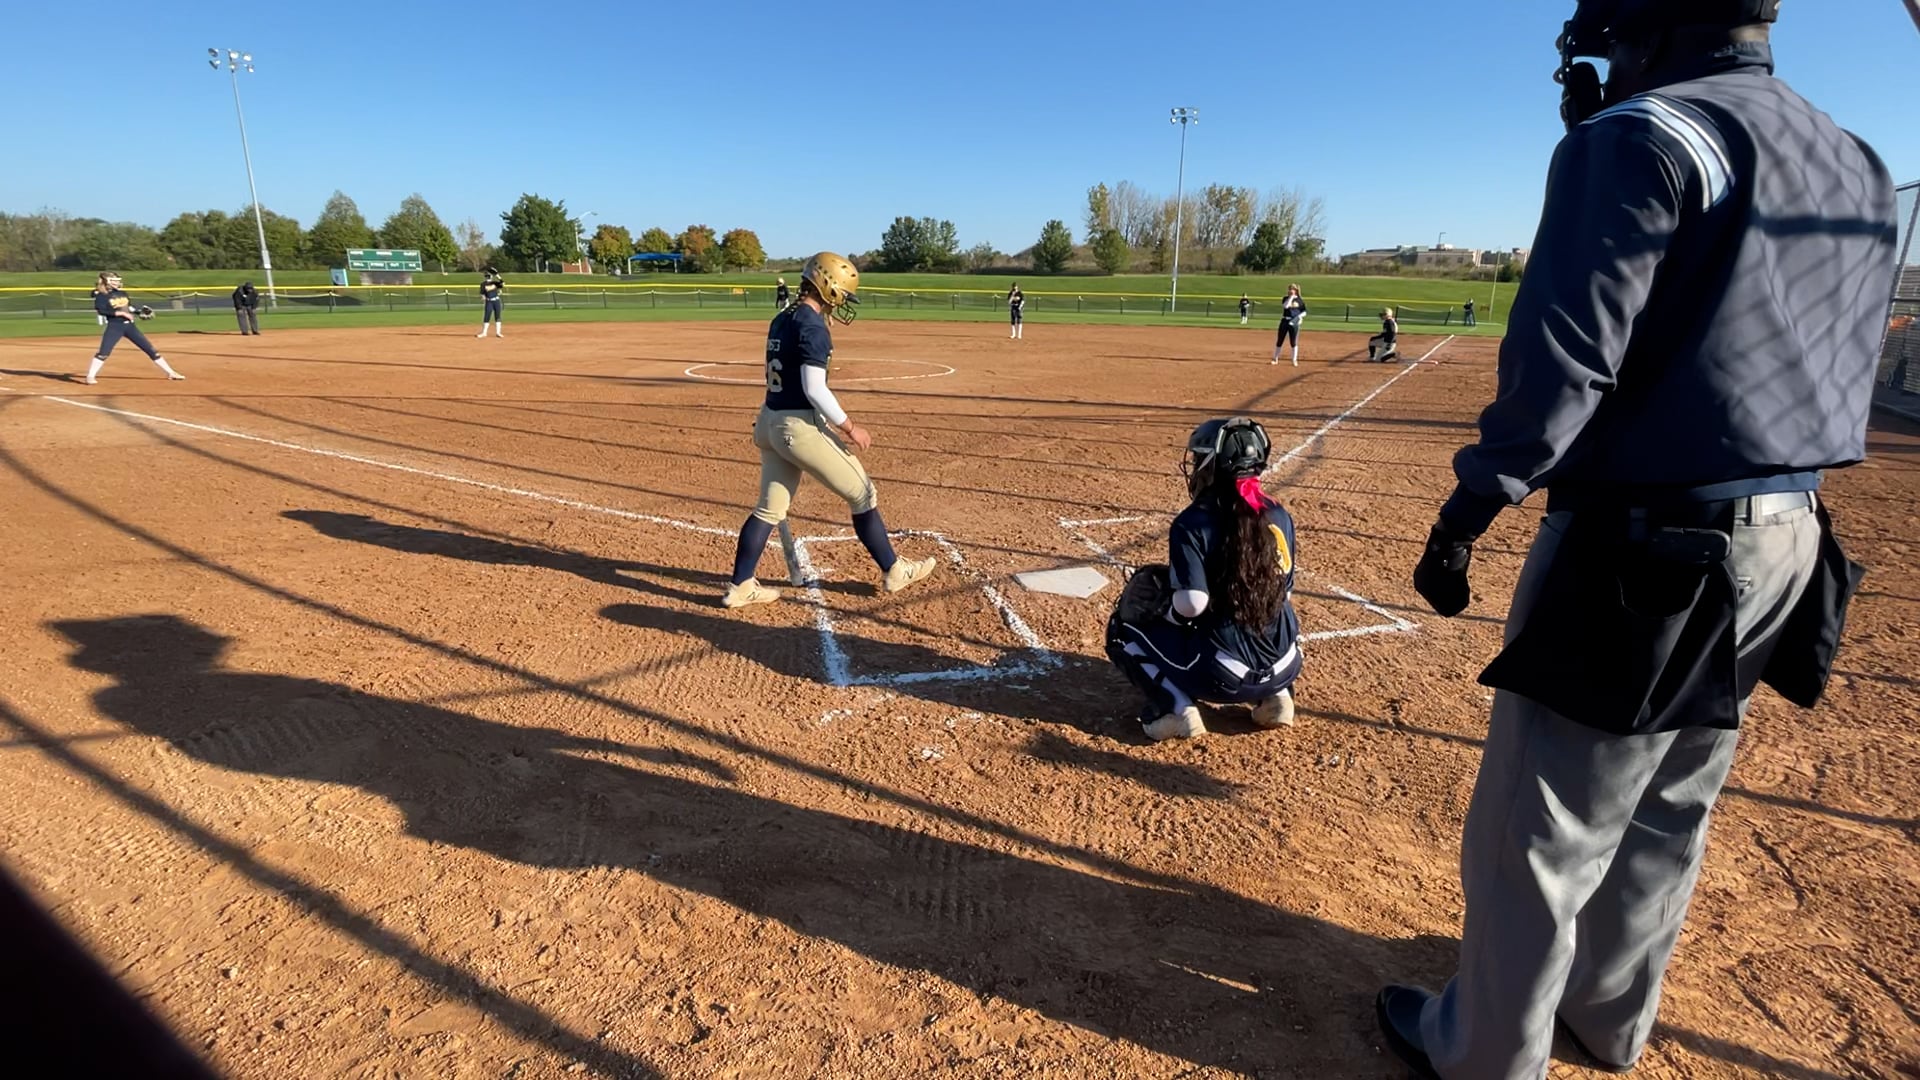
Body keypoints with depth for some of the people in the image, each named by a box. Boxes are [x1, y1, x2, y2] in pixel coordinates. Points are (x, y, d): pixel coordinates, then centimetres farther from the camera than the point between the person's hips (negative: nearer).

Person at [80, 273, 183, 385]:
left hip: (129, 325, 5)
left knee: (150, 349, 4)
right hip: (114, 327, -5)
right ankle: (90, 376, -5)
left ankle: (170, 373, 8)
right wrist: (121, 313, -20)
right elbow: (100, 311, -17)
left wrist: (139, 312, 9)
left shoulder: (122, 293, 13)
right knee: (104, 352, -13)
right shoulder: (101, 295, -5)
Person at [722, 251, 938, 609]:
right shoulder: (813, 327, -16)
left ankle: (739, 587, 18)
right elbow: (814, 389, -23)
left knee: (769, 508, 15)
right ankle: (893, 571, 17)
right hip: (801, 427, -9)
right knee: (863, 495, 6)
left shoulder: (781, 320, 12)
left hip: (770, 421, 9)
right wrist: (849, 427, -14)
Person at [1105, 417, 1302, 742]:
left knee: (1123, 627, 14)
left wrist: (1156, 609, 0)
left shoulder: (1193, 523, -12)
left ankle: (1177, 709, -3)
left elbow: (1191, 604, -21)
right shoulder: (1280, 517, 4)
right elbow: (1285, 595, 11)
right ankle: (1275, 696, 16)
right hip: (1285, 668, 6)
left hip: (1222, 674, -5)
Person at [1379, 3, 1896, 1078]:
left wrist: (1470, 510, -14)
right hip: (1787, 545, 9)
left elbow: (1564, 359, -20)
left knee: (1538, 838, 4)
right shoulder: (1860, 167, 14)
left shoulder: (1642, 137, -11)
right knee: (1667, 820, 22)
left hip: (1643, 550, -9)